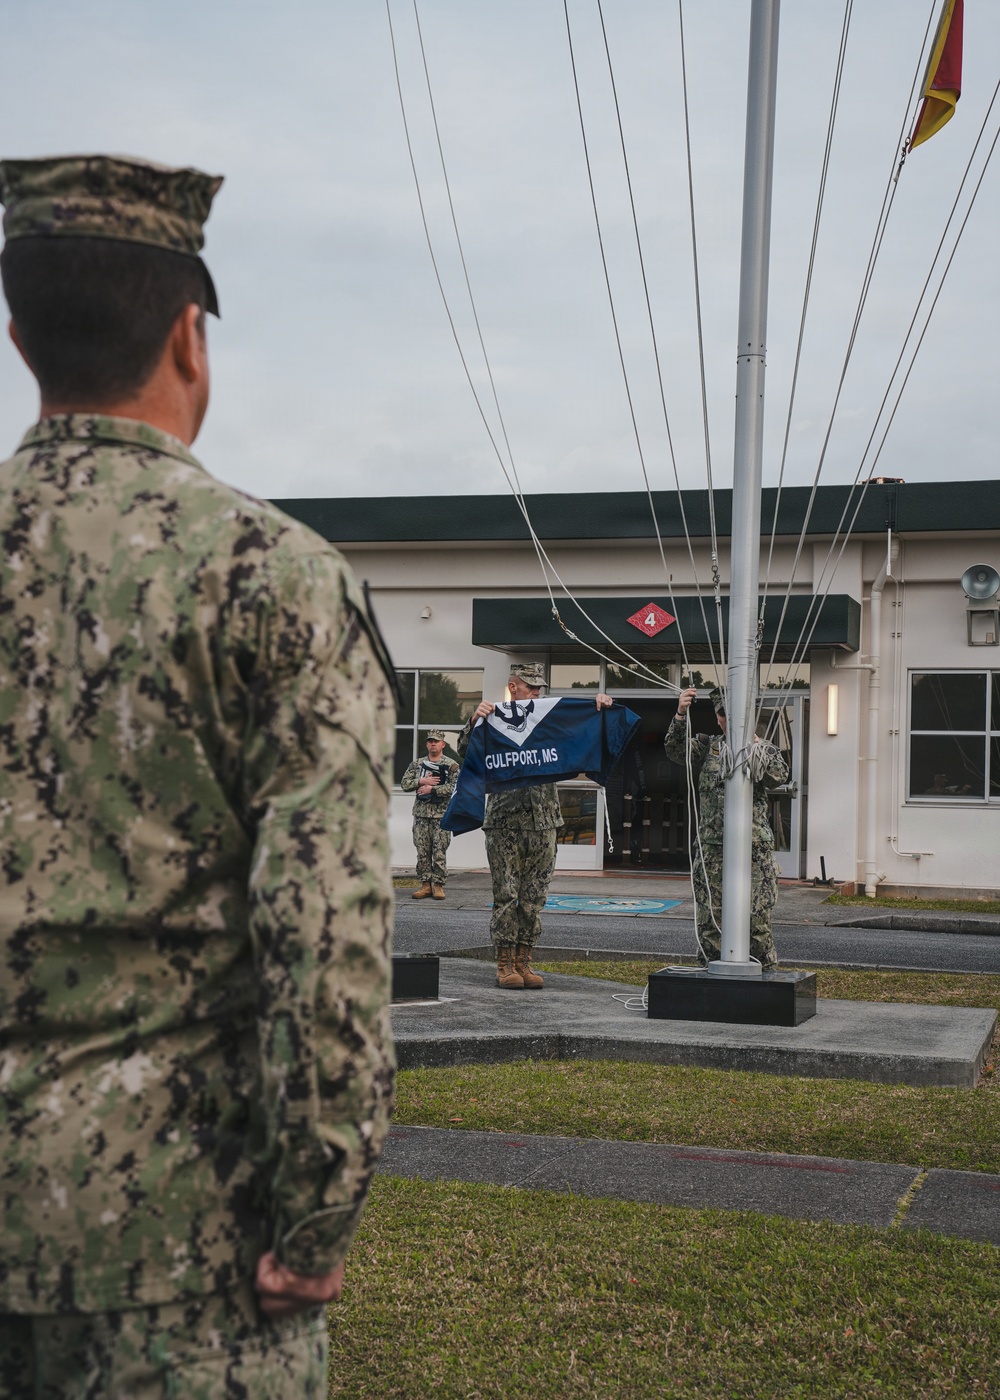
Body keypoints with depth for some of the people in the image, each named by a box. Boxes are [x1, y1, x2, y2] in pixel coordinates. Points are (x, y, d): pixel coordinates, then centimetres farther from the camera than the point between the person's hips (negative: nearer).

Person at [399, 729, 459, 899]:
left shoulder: (451, 765, 0)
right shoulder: (417, 764, 11)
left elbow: (455, 787, -12)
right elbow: (404, 784, 6)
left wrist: (432, 789, -14)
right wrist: (421, 781, -10)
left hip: (442, 814, -3)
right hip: (421, 814, 3)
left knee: (440, 852, -2)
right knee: (422, 851, 4)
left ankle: (438, 885, 3)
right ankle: (425, 884, 10)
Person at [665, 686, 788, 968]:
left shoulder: (764, 749, 8)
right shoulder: (707, 746, 13)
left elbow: (779, 776, -9)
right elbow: (675, 749, -2)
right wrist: (680, 715, -17)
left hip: (753, 849, -2)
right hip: (711, 847, 2)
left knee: (756, 918, -3)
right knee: (710, 920, 3)